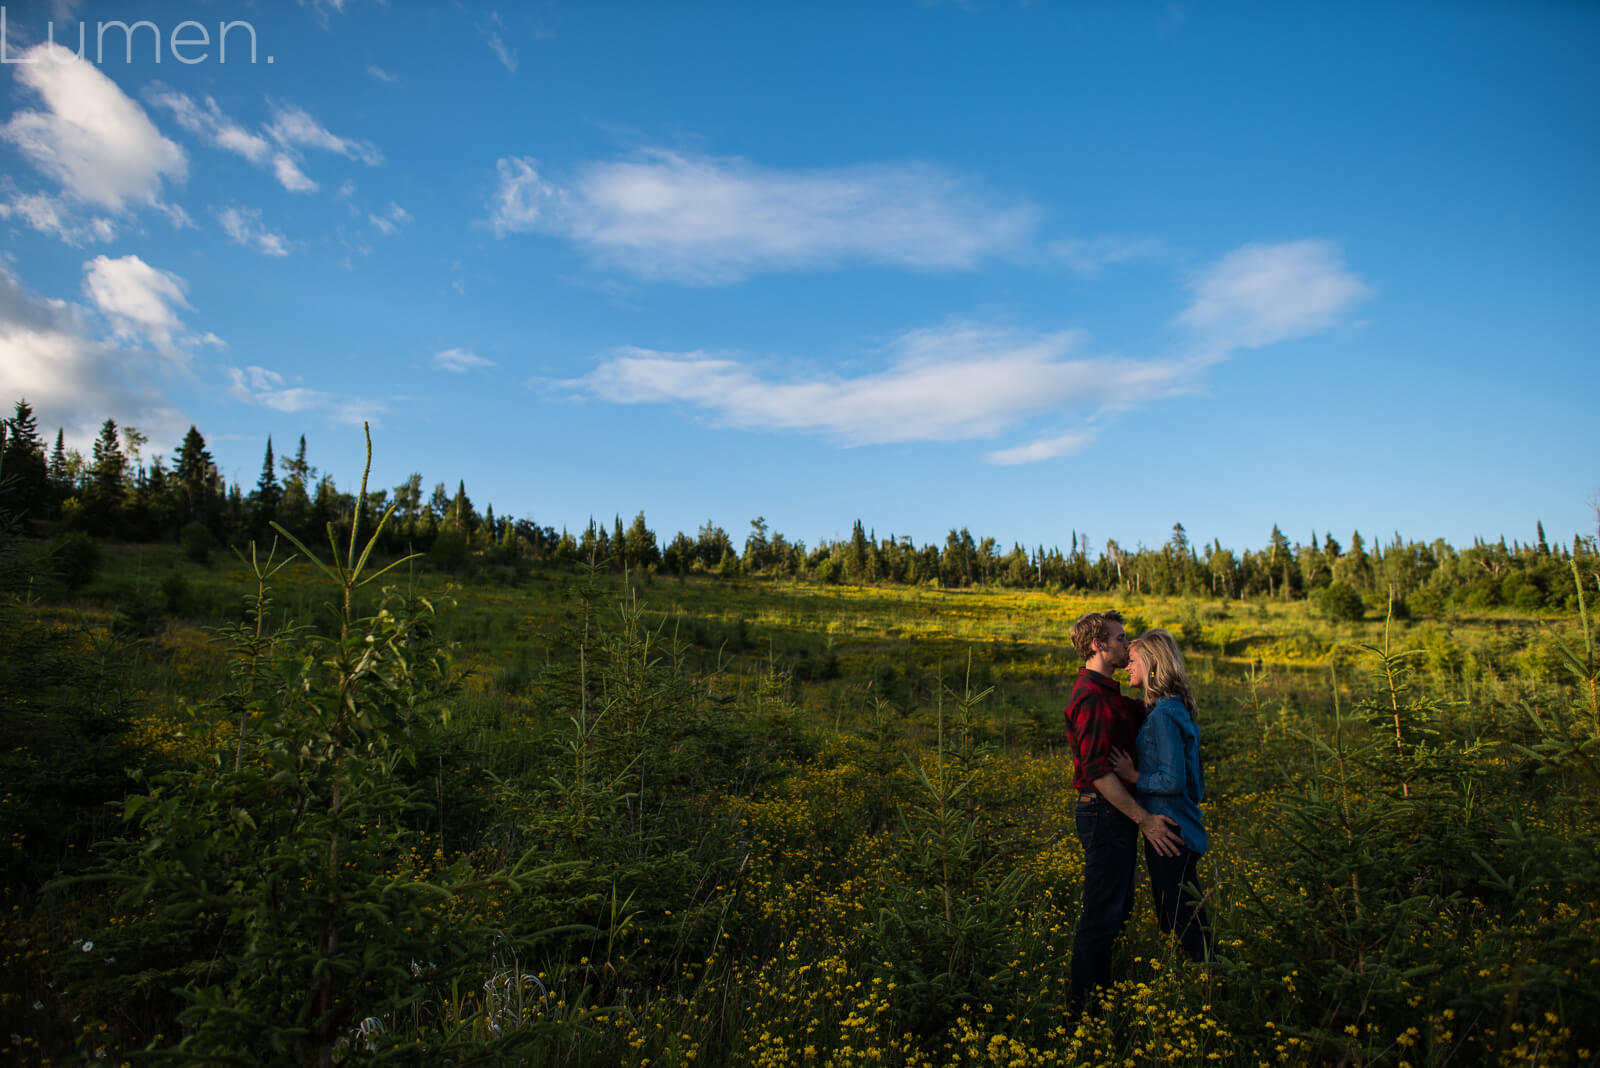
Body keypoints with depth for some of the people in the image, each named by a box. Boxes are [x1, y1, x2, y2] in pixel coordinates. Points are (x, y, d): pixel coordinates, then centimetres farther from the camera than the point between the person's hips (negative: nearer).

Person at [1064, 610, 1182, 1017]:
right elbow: (1097, 770, -25)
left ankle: (1100, 990, 31)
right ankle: (1083, 1003, 11)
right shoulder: (1092, 697, -21)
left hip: (1119, 812, 10)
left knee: (1117, 906, 19)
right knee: (1102, 912, -1)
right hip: (1104, 813, -10)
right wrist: (1144, 819, -24)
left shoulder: (1108, 693, 14)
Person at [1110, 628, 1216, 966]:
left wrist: (1133, 776, -13)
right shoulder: (1174, 709, 9)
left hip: (1171, 833, -10)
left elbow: (1173, 781, -25)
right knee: (1172, 917, 20)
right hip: (1178, 829, 10)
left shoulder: (1164, 715, -21)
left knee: (1184, 920, 3)